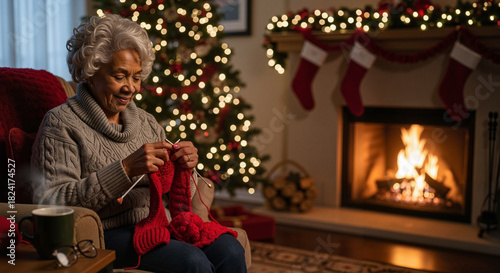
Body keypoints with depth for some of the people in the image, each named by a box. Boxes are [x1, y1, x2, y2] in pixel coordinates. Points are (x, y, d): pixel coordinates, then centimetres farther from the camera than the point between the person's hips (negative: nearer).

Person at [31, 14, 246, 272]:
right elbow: (50, 203, -16)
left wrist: (184, 165, -6)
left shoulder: (145, 121, 16)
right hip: (106, 233, -5)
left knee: (230, 250, -19)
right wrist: (126, 168, -24)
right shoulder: (61, 124, -3)